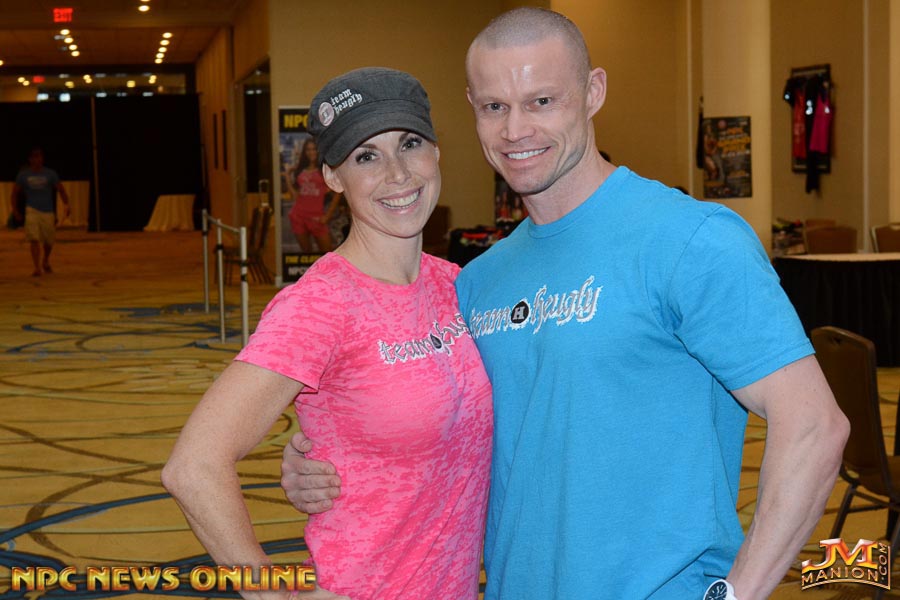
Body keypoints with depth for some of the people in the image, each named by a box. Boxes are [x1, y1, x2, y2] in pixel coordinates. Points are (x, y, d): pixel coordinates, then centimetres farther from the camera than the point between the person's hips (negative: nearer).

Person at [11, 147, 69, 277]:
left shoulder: (50, 174, 3)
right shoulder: (23, 175, 4)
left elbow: (61, 190, 2)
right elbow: (15, 193, 11)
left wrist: (66, 205, -12)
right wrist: (16, 211, 4)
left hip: (48, 211, 1)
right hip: (32, 210, -1)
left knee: (49, 240, 9)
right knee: (34, 239, -15)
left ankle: (45, 261, 38)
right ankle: (37, 268, -14)